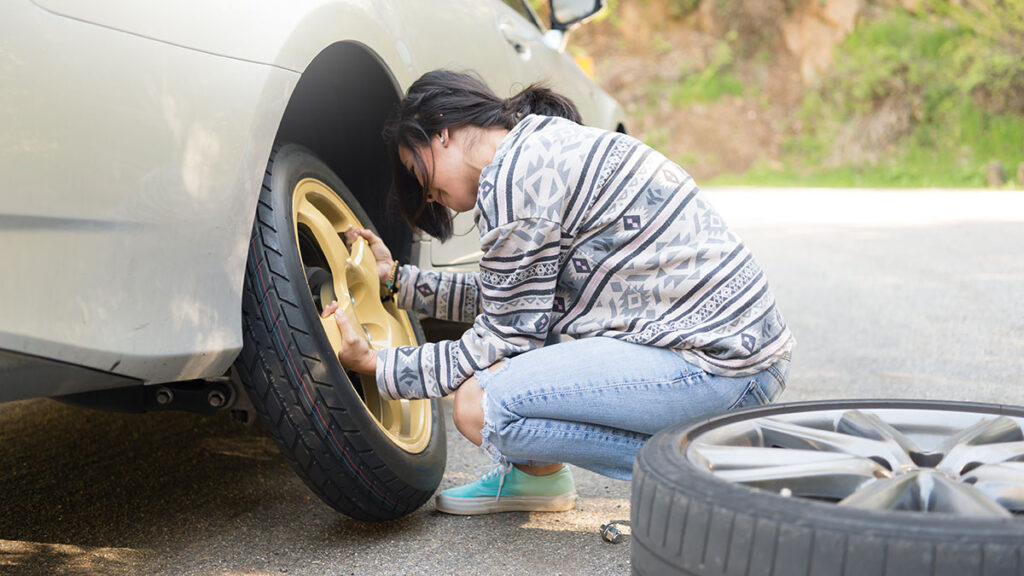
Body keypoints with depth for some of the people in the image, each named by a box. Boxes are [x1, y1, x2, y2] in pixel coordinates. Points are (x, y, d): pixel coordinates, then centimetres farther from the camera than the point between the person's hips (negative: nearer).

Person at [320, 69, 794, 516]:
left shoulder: (514, 176, -13)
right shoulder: (549, 144, 17)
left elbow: (506, 340, -8)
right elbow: (503, 300, 26)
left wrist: (378, 367, 1)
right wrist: (396, 278, 27)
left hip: (719, 366, -11)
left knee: (480, 406, -17)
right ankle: (535, 475, 25)